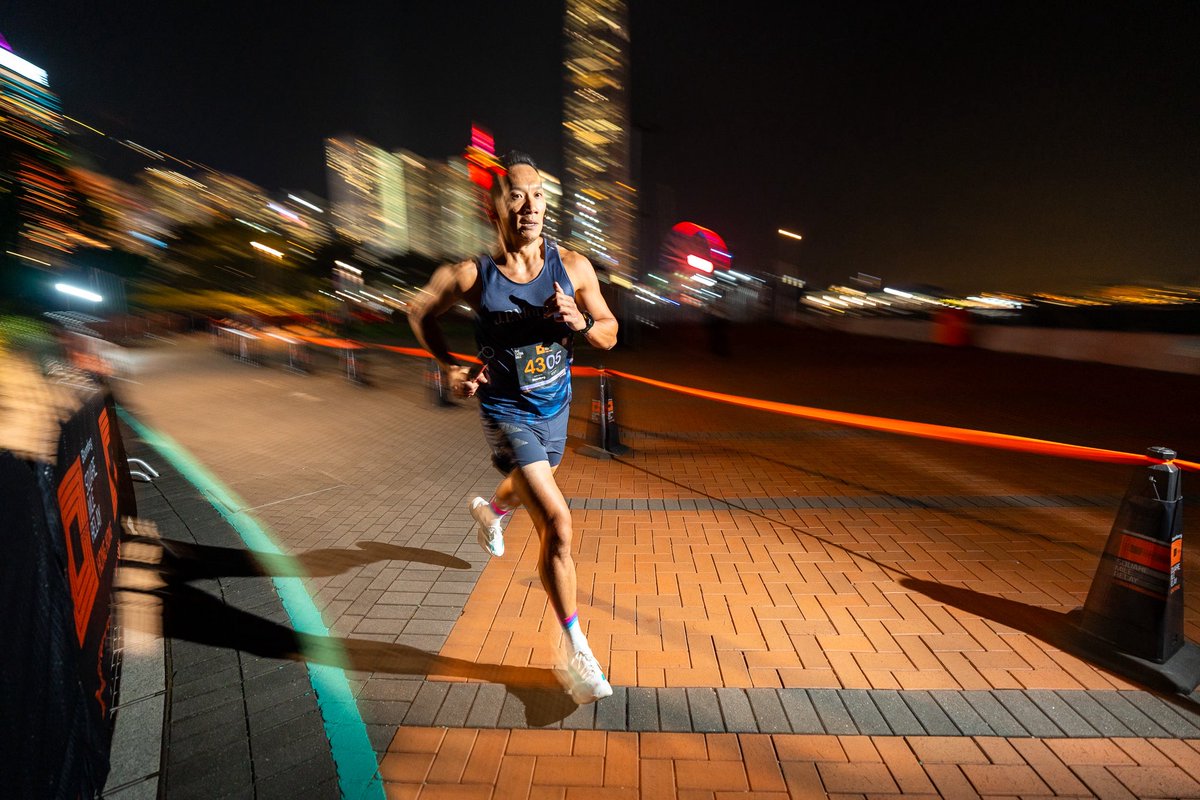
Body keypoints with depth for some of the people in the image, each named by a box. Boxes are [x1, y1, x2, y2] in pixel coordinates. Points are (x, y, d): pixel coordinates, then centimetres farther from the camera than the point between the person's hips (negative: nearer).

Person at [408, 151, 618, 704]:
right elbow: (420, 313, 4)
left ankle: (492, 510, 70)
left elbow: (609, 334, -2)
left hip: (556, 406, 5)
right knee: (556, 522, -14)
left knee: (530, 484, 31)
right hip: (506, 411, -4)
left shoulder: (573, 267, -11)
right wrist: (447, 368, -6)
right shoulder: (469, 276, -17)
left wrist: (580, 322, -22)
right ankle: (574, 652, 3)